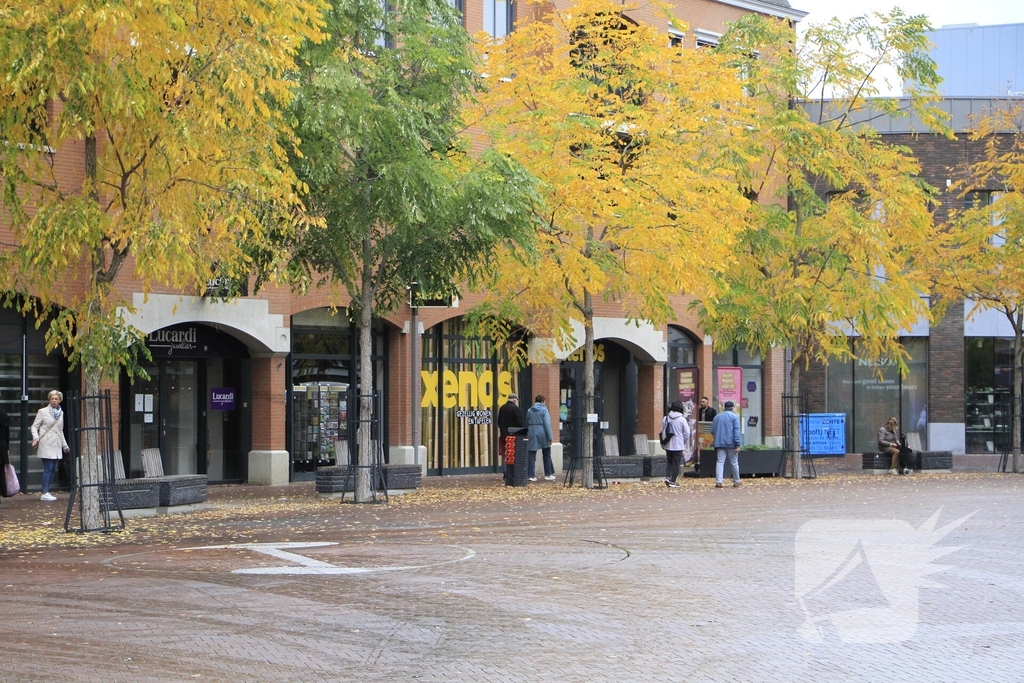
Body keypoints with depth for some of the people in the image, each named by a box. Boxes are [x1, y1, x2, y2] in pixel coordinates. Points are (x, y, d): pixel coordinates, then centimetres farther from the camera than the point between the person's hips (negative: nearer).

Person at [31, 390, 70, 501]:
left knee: (54, 469, 3)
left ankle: (47, 491, 10)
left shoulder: (61, 413, 15)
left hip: (56, 446, 6)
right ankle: (45, 493, -7)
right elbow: (34, 426, 0)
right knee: (48, 468, -10)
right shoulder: (43, 412, 0)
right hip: (46, 445, -6)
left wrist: (65, 445, 23)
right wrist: (36, 437, -18)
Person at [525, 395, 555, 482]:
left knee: (531, 455, 3)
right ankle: (548, 474, 15)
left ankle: (531, 475, -1)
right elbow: (547, 424, -11)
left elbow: (527, 423, 13)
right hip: (542, 434, -3)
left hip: (532, 434, 3)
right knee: (547, 455, 11)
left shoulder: (529, 411, 7)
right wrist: (550, 437, -10)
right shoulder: (544, 409, -6)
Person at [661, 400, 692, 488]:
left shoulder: (665, 418, 2)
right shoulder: (682, 419, -10)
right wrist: (684, 443, 8)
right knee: (676, 463, 3)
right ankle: (672, 481, 2)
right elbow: (687, 433, -8)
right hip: (678, 445, -4)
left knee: (669, 461, 19)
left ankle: (667, 477, 4)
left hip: (668, 445, 4)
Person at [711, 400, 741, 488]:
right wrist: (737, 444, -12)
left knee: (720, 462, -2)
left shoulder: (717, 417, 11)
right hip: (731, 444, -3)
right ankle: (736, 482, 16)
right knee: (734, 462, 8)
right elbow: (736, 430, -10)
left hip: (719, 443, 3)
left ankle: (718, 482, -15)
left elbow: (712, 431, 12)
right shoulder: (734, 416, -2)